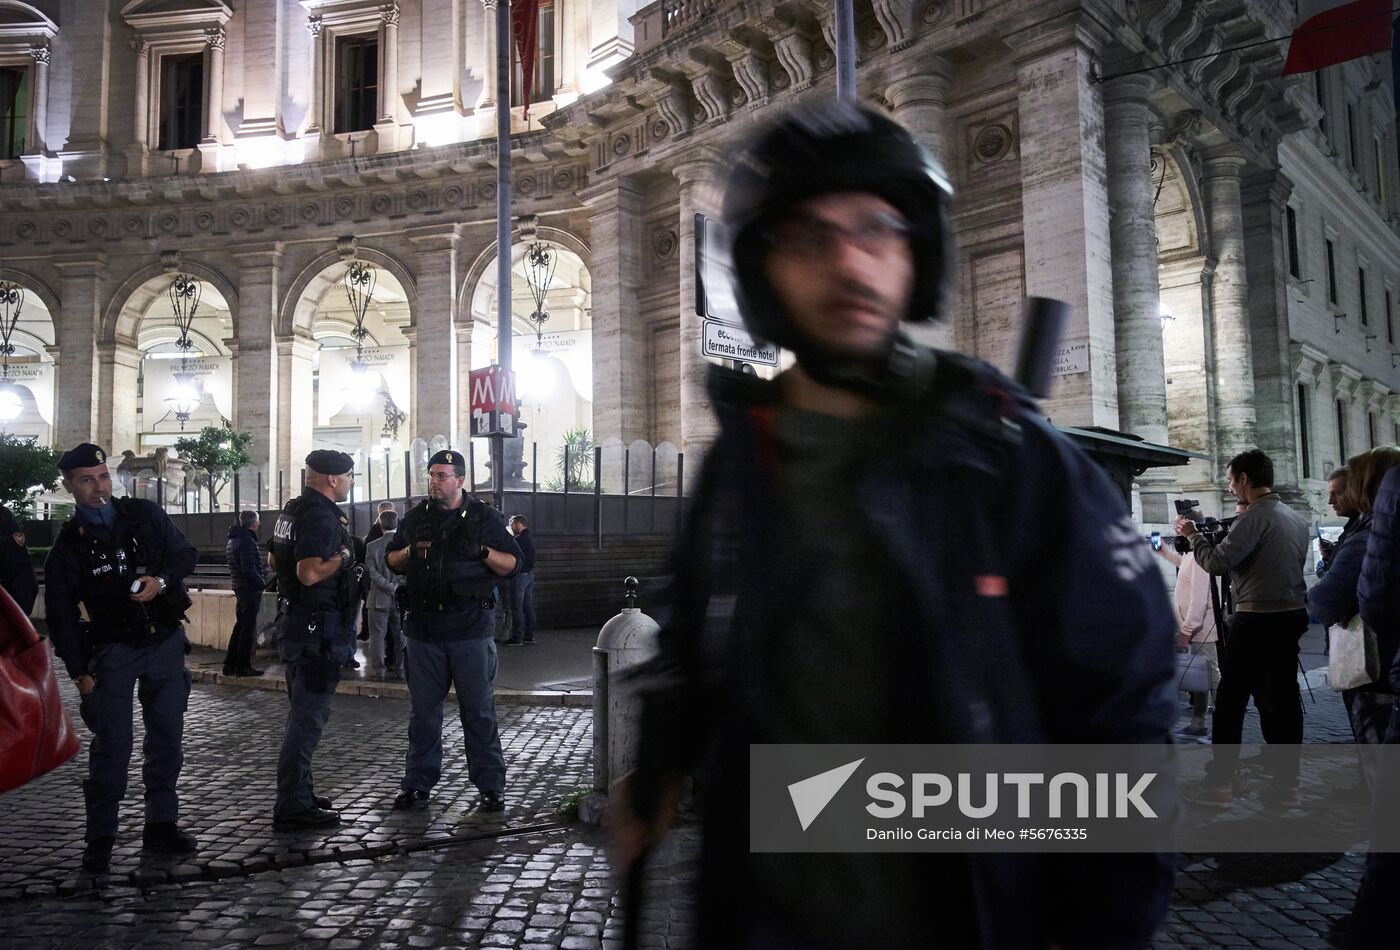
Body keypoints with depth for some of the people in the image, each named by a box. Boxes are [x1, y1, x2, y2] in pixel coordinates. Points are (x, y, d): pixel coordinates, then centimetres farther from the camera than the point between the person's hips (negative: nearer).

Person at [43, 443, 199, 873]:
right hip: (114, 651, -2)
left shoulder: (145, 515, 2)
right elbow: (61, 615, 0)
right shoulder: (69, 544, -3)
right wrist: (79, 671, -5)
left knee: (168, 737, 8)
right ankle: (100, 837, 10)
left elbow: (186, 554, 7)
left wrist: (162, 581, -14)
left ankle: (161, 825, 20)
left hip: (166, 643, 2)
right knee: (112, 745, -3)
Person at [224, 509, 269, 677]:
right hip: (250, 590, -10)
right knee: (248, 629, -3)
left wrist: (262, 565, 17)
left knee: (240, 627, 16)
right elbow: (249, 571, -23)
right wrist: (262, 583, -12)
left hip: (240, 589, 10)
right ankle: (243, 666, 1)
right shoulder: (247, 541, -18)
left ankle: (230, 665, 19)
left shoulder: (233, 540, 14)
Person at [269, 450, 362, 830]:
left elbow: (275, 559, 25)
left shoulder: (293, 510, 13)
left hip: (298, 624, 11)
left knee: (303, 713, 19)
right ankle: (293, 808, 1)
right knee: (308, 717, -5)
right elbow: (310, 574, -29)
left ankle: (298, 793, 30)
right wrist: (343, 557, -14)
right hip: (319, 629, -11)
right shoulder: (321, 516, -19)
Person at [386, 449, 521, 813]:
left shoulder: (484, 517, 2)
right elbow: (392, 561, 19)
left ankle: (491, 787, 8)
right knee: (422, 711, 9)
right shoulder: (416, 517, 13)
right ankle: (418, 785, 20)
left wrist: (481, 551, -16)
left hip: (471, 631, -3)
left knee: (479, 711, 0)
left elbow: (513, 564, 1)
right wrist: (410, 551, -3)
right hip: (424, 629, 3)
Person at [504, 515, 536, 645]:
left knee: (517, 607, -5)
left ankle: (517, 637, -4)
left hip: (520, 576, -9)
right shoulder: (530, 538, 12)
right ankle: (529, 635, 15)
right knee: (528, 606, 11)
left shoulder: (520, 540, -17)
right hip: (530, 575, 9)